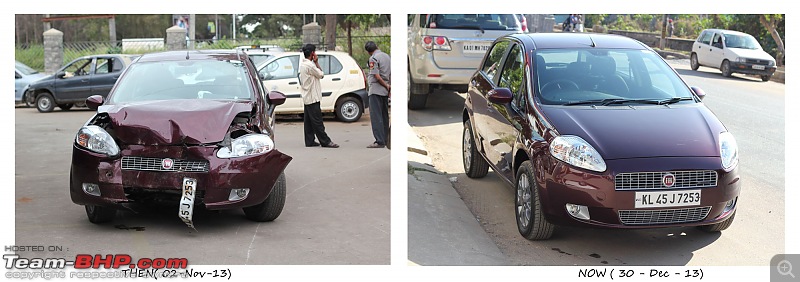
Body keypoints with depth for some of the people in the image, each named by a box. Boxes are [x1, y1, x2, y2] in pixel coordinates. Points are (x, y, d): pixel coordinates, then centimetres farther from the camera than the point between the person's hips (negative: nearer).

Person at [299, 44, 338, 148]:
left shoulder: (303, 63, 13)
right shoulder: (309, 65, -19)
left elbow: (319, 74, 15)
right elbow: (320, 74, -9)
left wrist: (315, 62, 7)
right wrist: (316, 62, -4)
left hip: (307, 97, 10)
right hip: (312, 97, -10)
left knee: (308, 120, 10)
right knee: (317, 120, -8)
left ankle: (309, 141, 13)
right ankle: (325, 141, -6)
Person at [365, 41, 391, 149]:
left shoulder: (373, 58, -10)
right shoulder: (387, 56, 14)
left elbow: (376, 76, -17)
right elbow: (391, 74, 14)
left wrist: (386, 86, -6)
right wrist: (389, 87, 13)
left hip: (376, 90, -8)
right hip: (385, 91, 8)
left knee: (376, 116, -9)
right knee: (384, 115, 13)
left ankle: (379, 141, -15)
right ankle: (385, 139, 17)